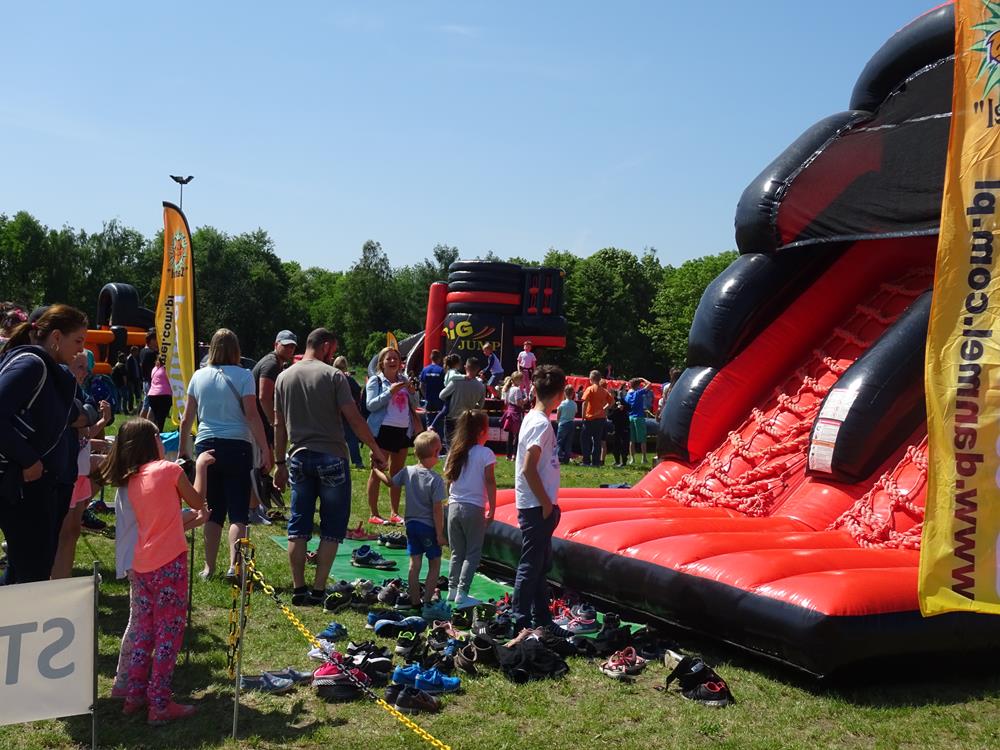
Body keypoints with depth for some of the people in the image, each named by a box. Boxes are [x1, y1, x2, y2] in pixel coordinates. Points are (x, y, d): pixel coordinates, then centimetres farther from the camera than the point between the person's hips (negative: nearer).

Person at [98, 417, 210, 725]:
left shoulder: (131, 480, 12)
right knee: (169, 632, 0)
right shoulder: (169, 469, -7)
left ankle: (134, 696, 23)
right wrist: (201, 465, 18)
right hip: (169, 564, -7)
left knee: (144, 630, 17)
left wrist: (191, 519, 30)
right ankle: (160, 705, 3)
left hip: (141, 566, 7)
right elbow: (197, 501, 7)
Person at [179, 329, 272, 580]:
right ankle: (234, 565, -11)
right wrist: (265, 450, -8)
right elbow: (252, 416, -11)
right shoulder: (243, 376, -5)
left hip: (206, 446, 4)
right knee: (238, 512, 1)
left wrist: (183, 448, 20)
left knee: (213, 512, 12)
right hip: (237, 446, -3)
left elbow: (187, 418, 10)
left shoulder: (199, 376, 6)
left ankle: (209, 567, 14)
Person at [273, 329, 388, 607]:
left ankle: (299, 589, 10)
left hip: (299, 458, 5)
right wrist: (376, 449, -2)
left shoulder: (284, 377, 7)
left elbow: (279, 425, 10)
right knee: (332, 528, 4)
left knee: (298, 527, 9)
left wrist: (280, 463, 16)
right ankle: (319, 590, 2)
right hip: (331, 458, -4)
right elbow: (354, 419, -11)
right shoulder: (333, 375, -7)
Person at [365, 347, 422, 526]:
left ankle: (394, 513, 19)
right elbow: (370, 405, -14)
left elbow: (414, 405, 16)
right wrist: (390, 392, -22)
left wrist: (412, 392, -4)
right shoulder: (375, 380, -3)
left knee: (397, 471, 11)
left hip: (404, 429, 6)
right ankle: (374, 514, 1)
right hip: (383, 429, -6)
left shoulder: (404, 380, 12)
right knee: (377, 471, -3)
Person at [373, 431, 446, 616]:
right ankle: (427, 604, 0)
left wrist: (377, 470, 34)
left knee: (414, 564, 11)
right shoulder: (436, 480, -19)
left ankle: (415, 601, 18)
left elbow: (390, 482, 16)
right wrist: (440, 534, -11)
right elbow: (437, 510, -18)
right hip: (429, 526, -5)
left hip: (411, 524, 5)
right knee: (434, 565, 5)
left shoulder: (408, 472, -3)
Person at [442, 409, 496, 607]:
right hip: (474, 508, -5)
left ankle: (452, 589, 18)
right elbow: (490, 482, -10)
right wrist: (492, 509, -6)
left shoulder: (455, 451, 8)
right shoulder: (485, 453, -8)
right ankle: (462, 593, -2)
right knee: (473, 553, 3)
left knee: (456, 552, 16)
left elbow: (448, 478, 9)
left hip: (454, 506, 5)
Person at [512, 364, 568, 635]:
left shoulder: (532, 418, 10)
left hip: (539, 505, 10)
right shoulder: (541, 424, -18)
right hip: (536, 507, -10)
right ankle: (521, 623, 6)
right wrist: (546, 504, -16)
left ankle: (542, 621, 26)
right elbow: (528, 469, -23)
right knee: (530, 567, -2)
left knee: (540, 565, 16)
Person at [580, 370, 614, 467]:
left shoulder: (590, 389, -8)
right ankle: (596, 461, 9)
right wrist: (604, 409, 15)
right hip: (602, 418, 6)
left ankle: (586, 461, -5)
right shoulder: (604, 390, 9)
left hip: (591, 418, -6)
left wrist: (583, 415, -12)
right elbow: (612, 401, 15)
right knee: (597, 441, 10)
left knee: (584, 439, 2)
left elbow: (585, 402, -18)